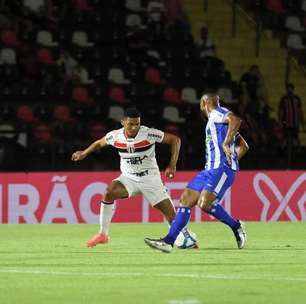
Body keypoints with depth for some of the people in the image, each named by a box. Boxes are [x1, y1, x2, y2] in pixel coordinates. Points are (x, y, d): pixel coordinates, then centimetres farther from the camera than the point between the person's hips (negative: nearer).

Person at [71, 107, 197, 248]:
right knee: (109, 191, -28)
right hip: (128, 178, 2)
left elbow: (175, 140, -12)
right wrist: (84, 153, 20)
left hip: (150, 179, -2)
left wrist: (172, 165, -18)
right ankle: (103, 234, -18)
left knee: (171, 213, -8)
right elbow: (99, 143, 14)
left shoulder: (149, 134, -19)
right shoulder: (115, 136, -9)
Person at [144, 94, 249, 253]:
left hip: (222, 168, -10)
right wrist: (232, 160, 23)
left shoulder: (217, 114, -2)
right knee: (186, 199, 2)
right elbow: (244, 146, 31)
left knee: (204, 203, -23)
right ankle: (168, 241, -1)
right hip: (210, 169, 10)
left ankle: (236, 227, -3)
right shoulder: (216, 118, 27)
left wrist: (226, 144, -23)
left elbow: (236, 119, -27)